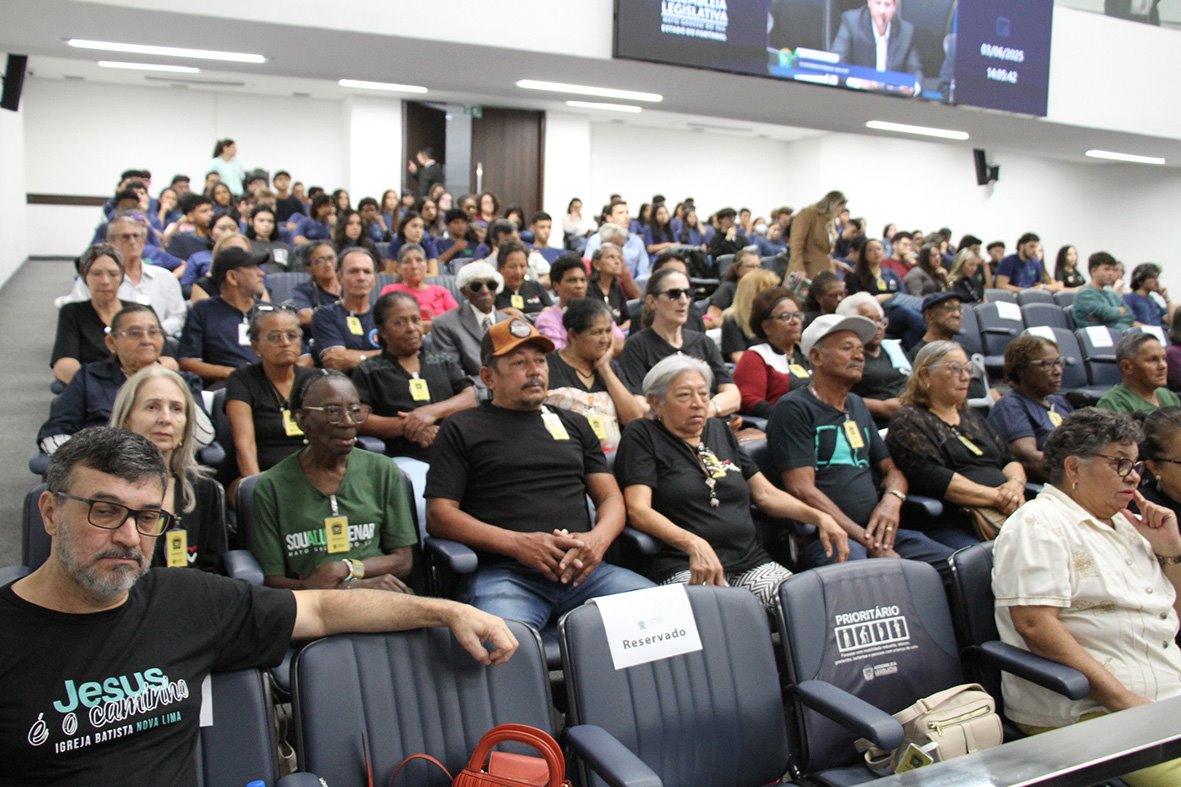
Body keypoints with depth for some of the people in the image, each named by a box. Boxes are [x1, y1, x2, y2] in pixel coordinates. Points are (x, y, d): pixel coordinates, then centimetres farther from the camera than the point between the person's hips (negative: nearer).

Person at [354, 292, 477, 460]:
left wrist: (432, 411, -8)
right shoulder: (368, 371, 14)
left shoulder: (445, 363, 24)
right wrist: (406, 426, -12)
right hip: (404, 459, -3)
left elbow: (470, 398, 10)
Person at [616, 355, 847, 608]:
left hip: (750, 560, 6)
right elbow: (638, 510, -9)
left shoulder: (720, 431, 22)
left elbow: (766, 494, 22)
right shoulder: (641, 436, 4)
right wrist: (694, 544, -26)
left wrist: (818, 517, 5)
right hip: (683, 566, -6)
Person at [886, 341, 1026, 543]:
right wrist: (997, 496, -12)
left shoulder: (971, 417, 27)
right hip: (954, 524, -7)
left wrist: (1016, 483, -2)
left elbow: (1010, 461, 23)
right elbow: (933, 479, -13)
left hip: (1011, 512, 7)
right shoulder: (908, 422, 0)